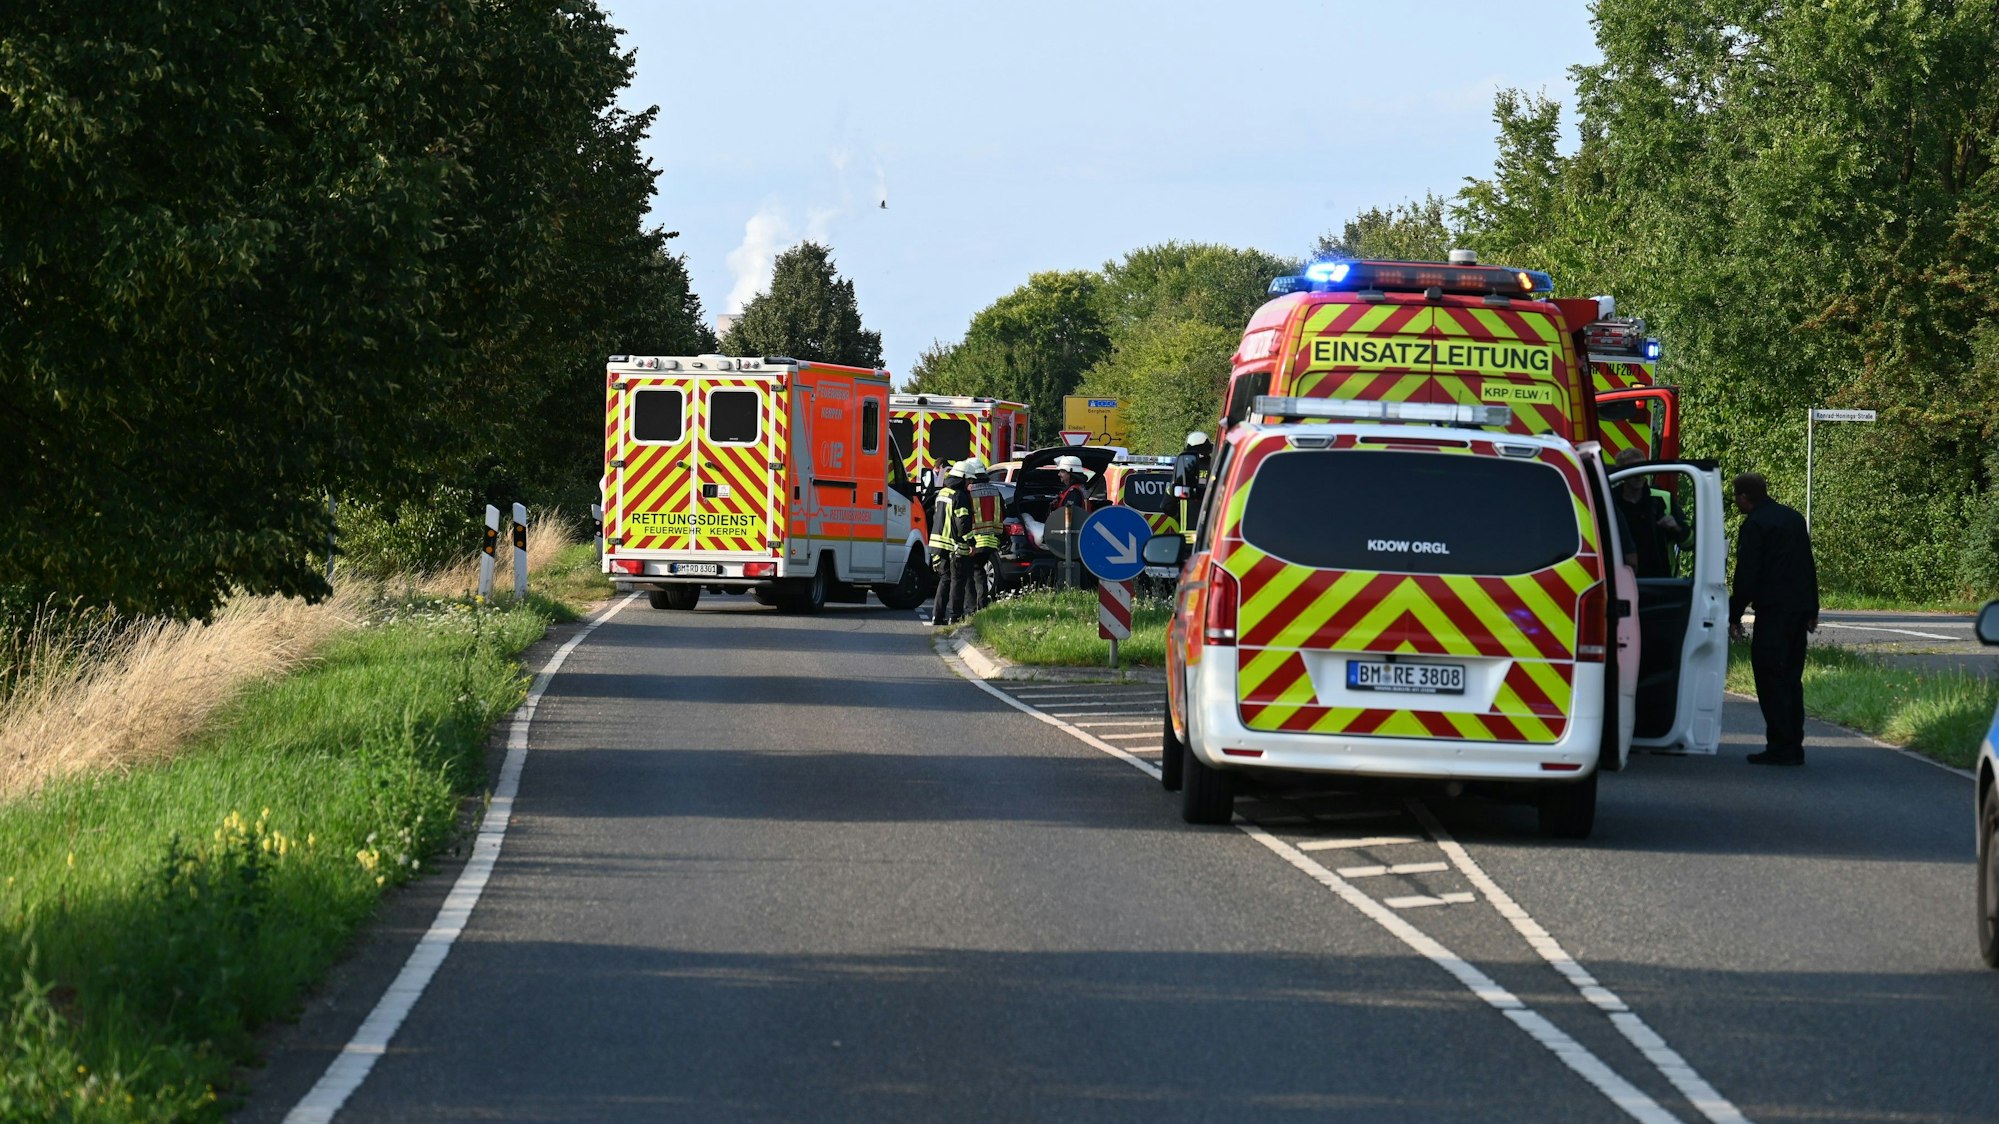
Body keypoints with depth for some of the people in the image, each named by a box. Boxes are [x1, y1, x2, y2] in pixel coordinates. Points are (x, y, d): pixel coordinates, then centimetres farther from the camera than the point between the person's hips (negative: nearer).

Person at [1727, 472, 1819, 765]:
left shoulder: (1755, 524, -8)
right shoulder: (1794, 519, 16)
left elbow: (1746, 576, -12)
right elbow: (1809, 567, 20)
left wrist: (1734, 616, -7)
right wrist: (1812, 609, 24)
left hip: (1773, 609, -8)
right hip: (1799, 608, 8)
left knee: (1771, 677, -5)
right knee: (1791, 677, 12)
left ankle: (1780, 747, -9)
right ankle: (1793, 746, 12)